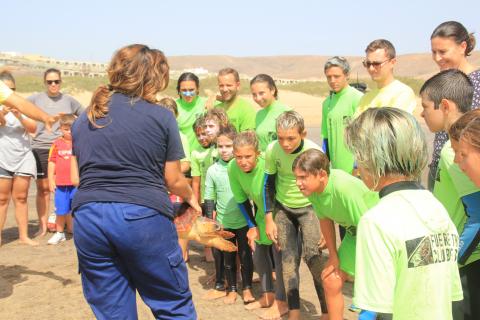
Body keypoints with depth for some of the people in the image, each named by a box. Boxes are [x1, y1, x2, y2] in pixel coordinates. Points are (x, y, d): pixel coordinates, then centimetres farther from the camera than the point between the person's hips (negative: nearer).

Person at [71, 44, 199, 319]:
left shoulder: (84, 118, 14)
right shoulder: (161, 116, 1)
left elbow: (77, 177, 17)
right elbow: (174, 181, 6)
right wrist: (191, 196, 26)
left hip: (88, 217, 5)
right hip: (143, 216, -4)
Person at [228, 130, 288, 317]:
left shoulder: (268, 166, -37)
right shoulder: (233, 168, -21)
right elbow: (241, 199, -6)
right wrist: (252, 226, -3)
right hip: (261, 214, 6)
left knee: (279, 255, -8)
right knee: (258, 254, 12)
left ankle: (281, 302, 7)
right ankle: (268, 295, 30)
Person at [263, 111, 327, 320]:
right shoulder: (272, 151, -18)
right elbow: (268, 185, -3)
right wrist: (269, 220, -5)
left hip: (309, 207, -2)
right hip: (283, 208, 2)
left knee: (313, 257, -13)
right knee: (288, 258, -2)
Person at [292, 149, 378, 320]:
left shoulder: (345, 187, -37)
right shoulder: (312, 186, -15)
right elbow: (325, 219, 3)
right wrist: (333, 255, 9)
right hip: (354, 233, 7)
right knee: (331, 281, 10)